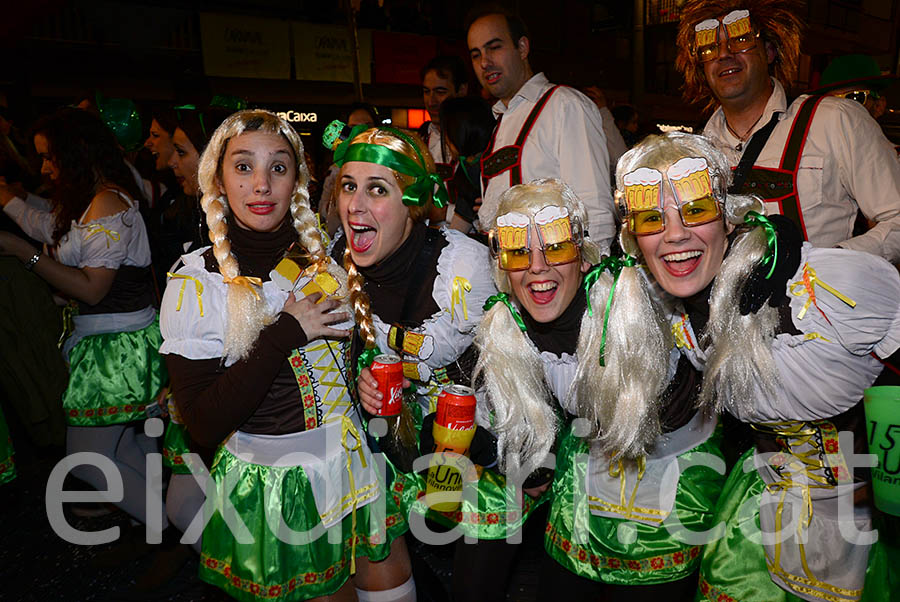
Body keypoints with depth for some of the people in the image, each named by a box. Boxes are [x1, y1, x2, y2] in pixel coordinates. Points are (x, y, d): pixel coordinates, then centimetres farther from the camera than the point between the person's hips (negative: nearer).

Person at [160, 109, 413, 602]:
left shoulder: (323, 256, 1)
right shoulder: (196, 283, -13)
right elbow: (203, 425, -20)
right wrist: (284, 334, -23)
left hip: (358, 464, 4)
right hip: (276, 486, -4)